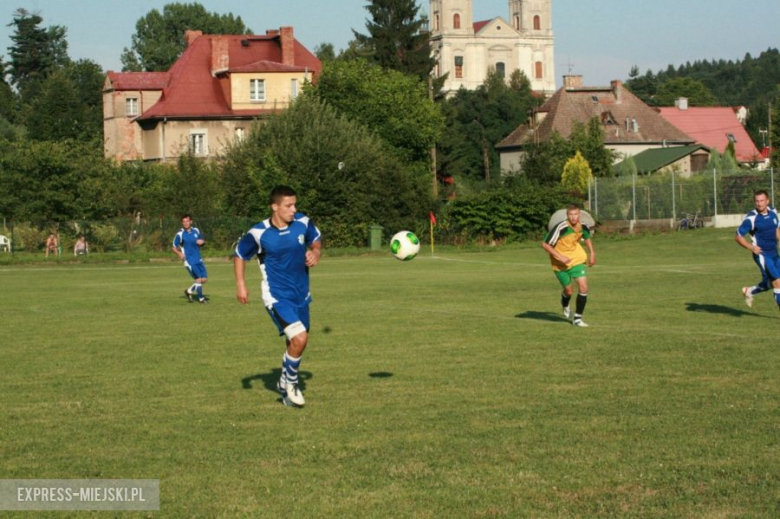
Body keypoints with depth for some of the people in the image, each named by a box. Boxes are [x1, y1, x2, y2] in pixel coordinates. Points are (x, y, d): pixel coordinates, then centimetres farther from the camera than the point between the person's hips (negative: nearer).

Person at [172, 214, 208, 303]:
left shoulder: (196, 231, 6)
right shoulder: (180, 234, -9)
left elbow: (202, 241, 20)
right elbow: (174, 247, -4)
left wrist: (202, 242, -4)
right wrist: (179, 253, -23)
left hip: (198, 259, 6)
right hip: (189, 260, -6)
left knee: (205, 279, 3)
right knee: (198, 279, -11)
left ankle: (189, 291, 24)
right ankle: (201, 298, 8)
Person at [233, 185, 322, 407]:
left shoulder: (303, 222, -6)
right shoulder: (258, 233, -15)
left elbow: (316, 239, 15)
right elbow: (239, 255, 1)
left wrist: (315, 252, -7)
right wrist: (240, 284, -7)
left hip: (301, 295, 5)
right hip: (277, 296, -5)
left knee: (296, 343, 16)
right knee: (299, 339, -21)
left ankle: (285, 384, 41)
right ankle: (290, 383, 5)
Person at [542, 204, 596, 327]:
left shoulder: (583, 227, -10)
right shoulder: (561, 228, -27)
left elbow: (587, 237, 16)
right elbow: (545, 244, -22)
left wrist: (592, 253, 11)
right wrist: (560, 257, -26)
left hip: (576, 260, 3)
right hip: (560, 263, -3)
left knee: (583, 287, -12)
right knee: (569, 291, 6)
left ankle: (577, 318, 2)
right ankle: (565, 305, 45)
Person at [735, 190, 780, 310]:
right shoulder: (751, 218, -15)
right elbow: (738, 236, -10)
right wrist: (751, 247, -22)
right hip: (762, 254, -7)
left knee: (769, 283, 16)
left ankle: (748, 291, 38)